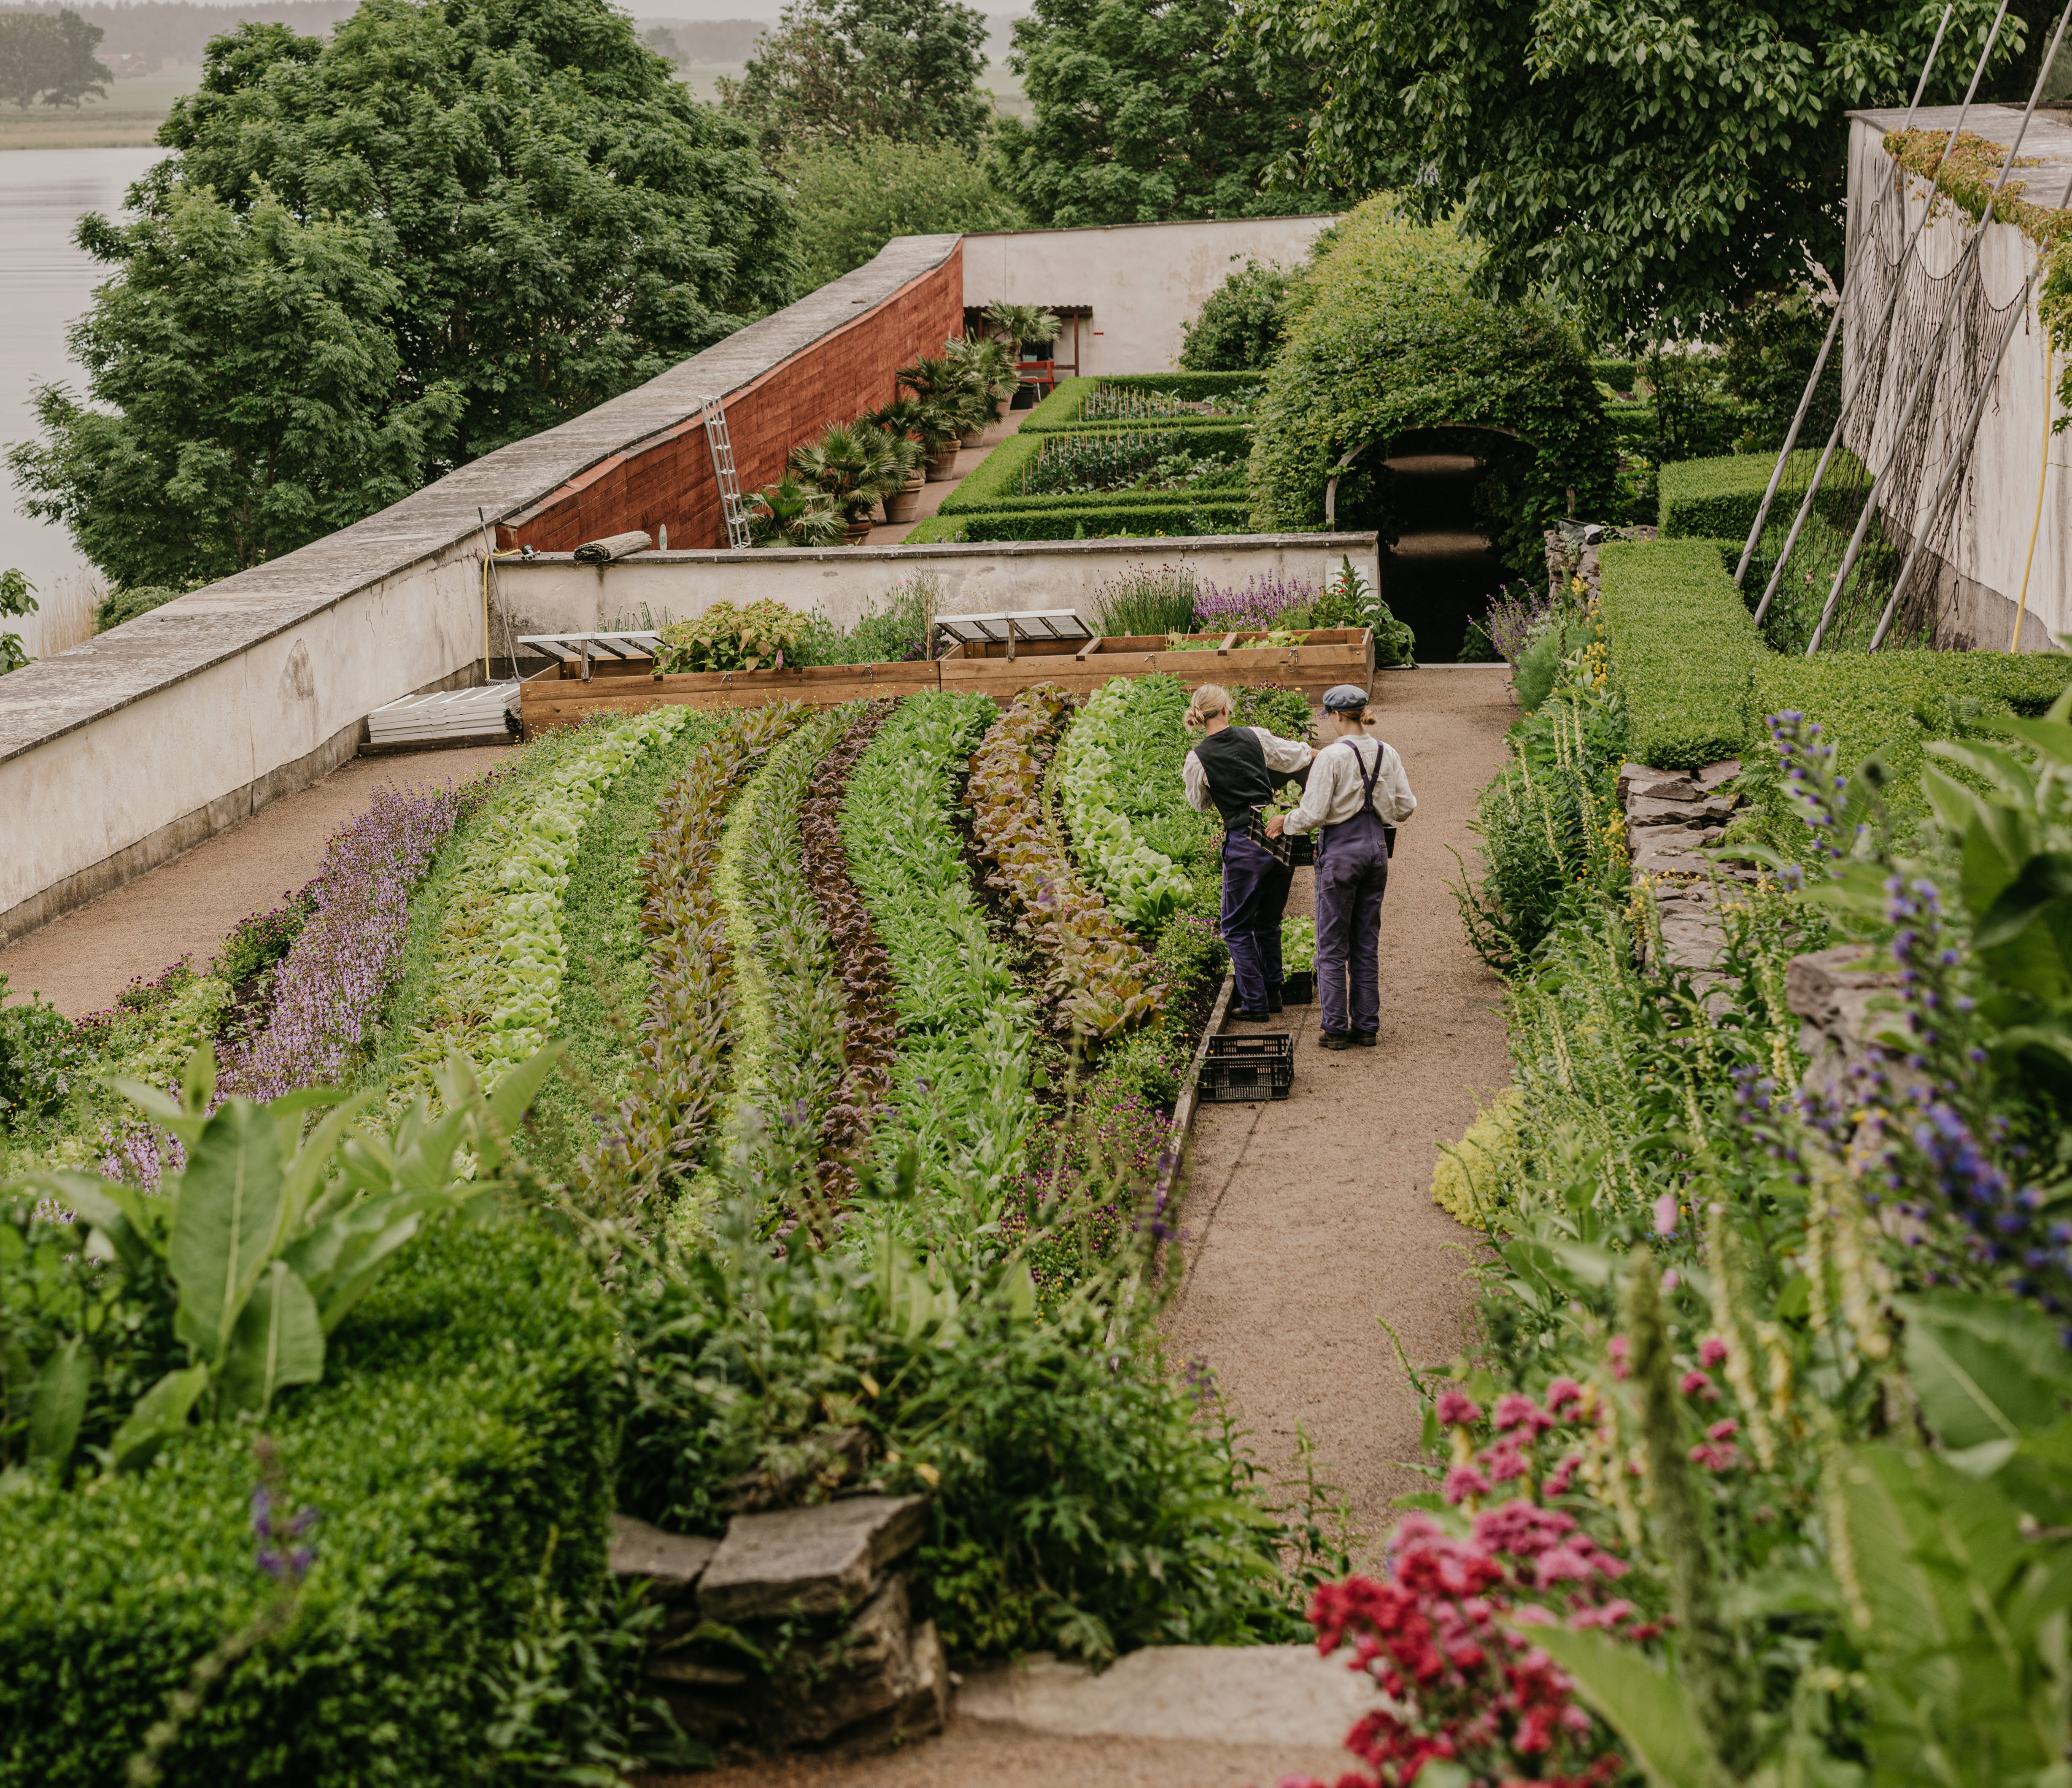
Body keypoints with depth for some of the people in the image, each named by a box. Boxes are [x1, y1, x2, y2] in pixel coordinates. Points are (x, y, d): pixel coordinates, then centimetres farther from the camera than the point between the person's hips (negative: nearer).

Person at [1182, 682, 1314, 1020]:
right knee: (1268, 923, 21)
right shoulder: (1254, 737, 2)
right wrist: (1313, 752, 40)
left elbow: (1201, 805, 12)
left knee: (1237, 928, 10)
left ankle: (1255, 1002, 6)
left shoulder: (1198, 759, -6)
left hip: (1245, 845, -4)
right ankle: (1273, 992, 27)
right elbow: (1297, 756, 18)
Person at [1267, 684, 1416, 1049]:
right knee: (1367, 944, 13)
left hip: (1340, 850, -6)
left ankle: (1336, 1029, 4)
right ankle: (1367, 1025, 16)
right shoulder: (1387, 754, 4)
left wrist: (1285, 821, 4)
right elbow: (1406, 807, 9)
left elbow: (1313, 814, -14)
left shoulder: (1332, 756, -14)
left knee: (1333, 946, 3)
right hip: (1377, 847, 6)